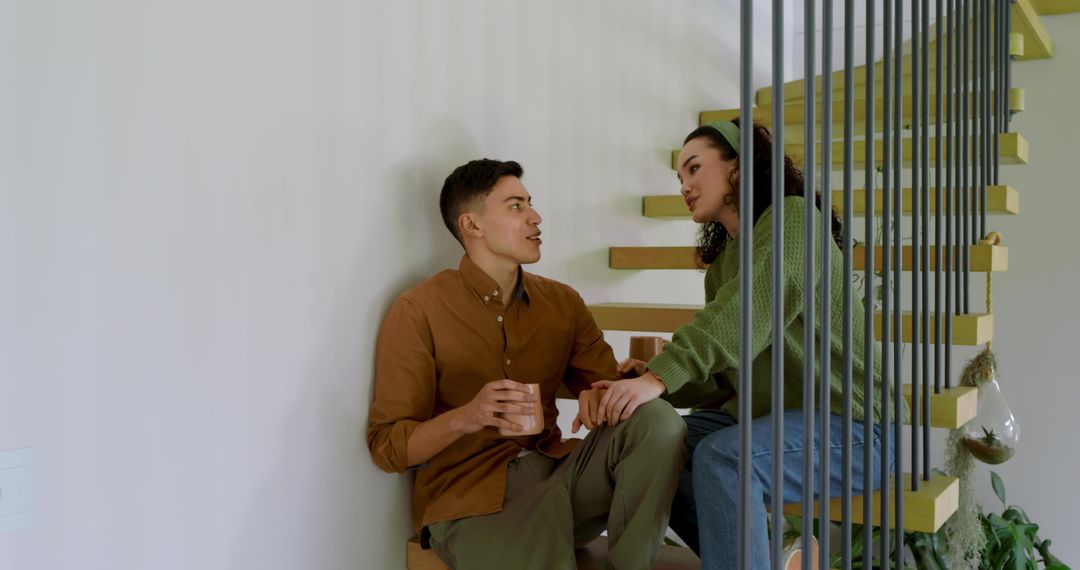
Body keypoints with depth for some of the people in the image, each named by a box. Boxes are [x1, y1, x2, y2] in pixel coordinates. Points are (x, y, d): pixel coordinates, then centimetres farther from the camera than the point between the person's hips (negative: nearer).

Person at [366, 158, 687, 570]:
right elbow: (387, 446, -6)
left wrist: (602, 398, -14)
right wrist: (466, 418, -24)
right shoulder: (418, 312, -5)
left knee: (658, 419, -20)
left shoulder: (563, 303, 10)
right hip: (471, 496, -5)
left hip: (555, 471, 6)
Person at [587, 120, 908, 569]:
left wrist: (663, 374, -37)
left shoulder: (792, 218, -10)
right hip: (767, 416, 9)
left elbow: (750, 310, -28)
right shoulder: (721, 265, 16)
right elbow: (723, 379, 12)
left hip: (847, 423, -9)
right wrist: (655, 378, -6)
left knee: (721, 457, -32)